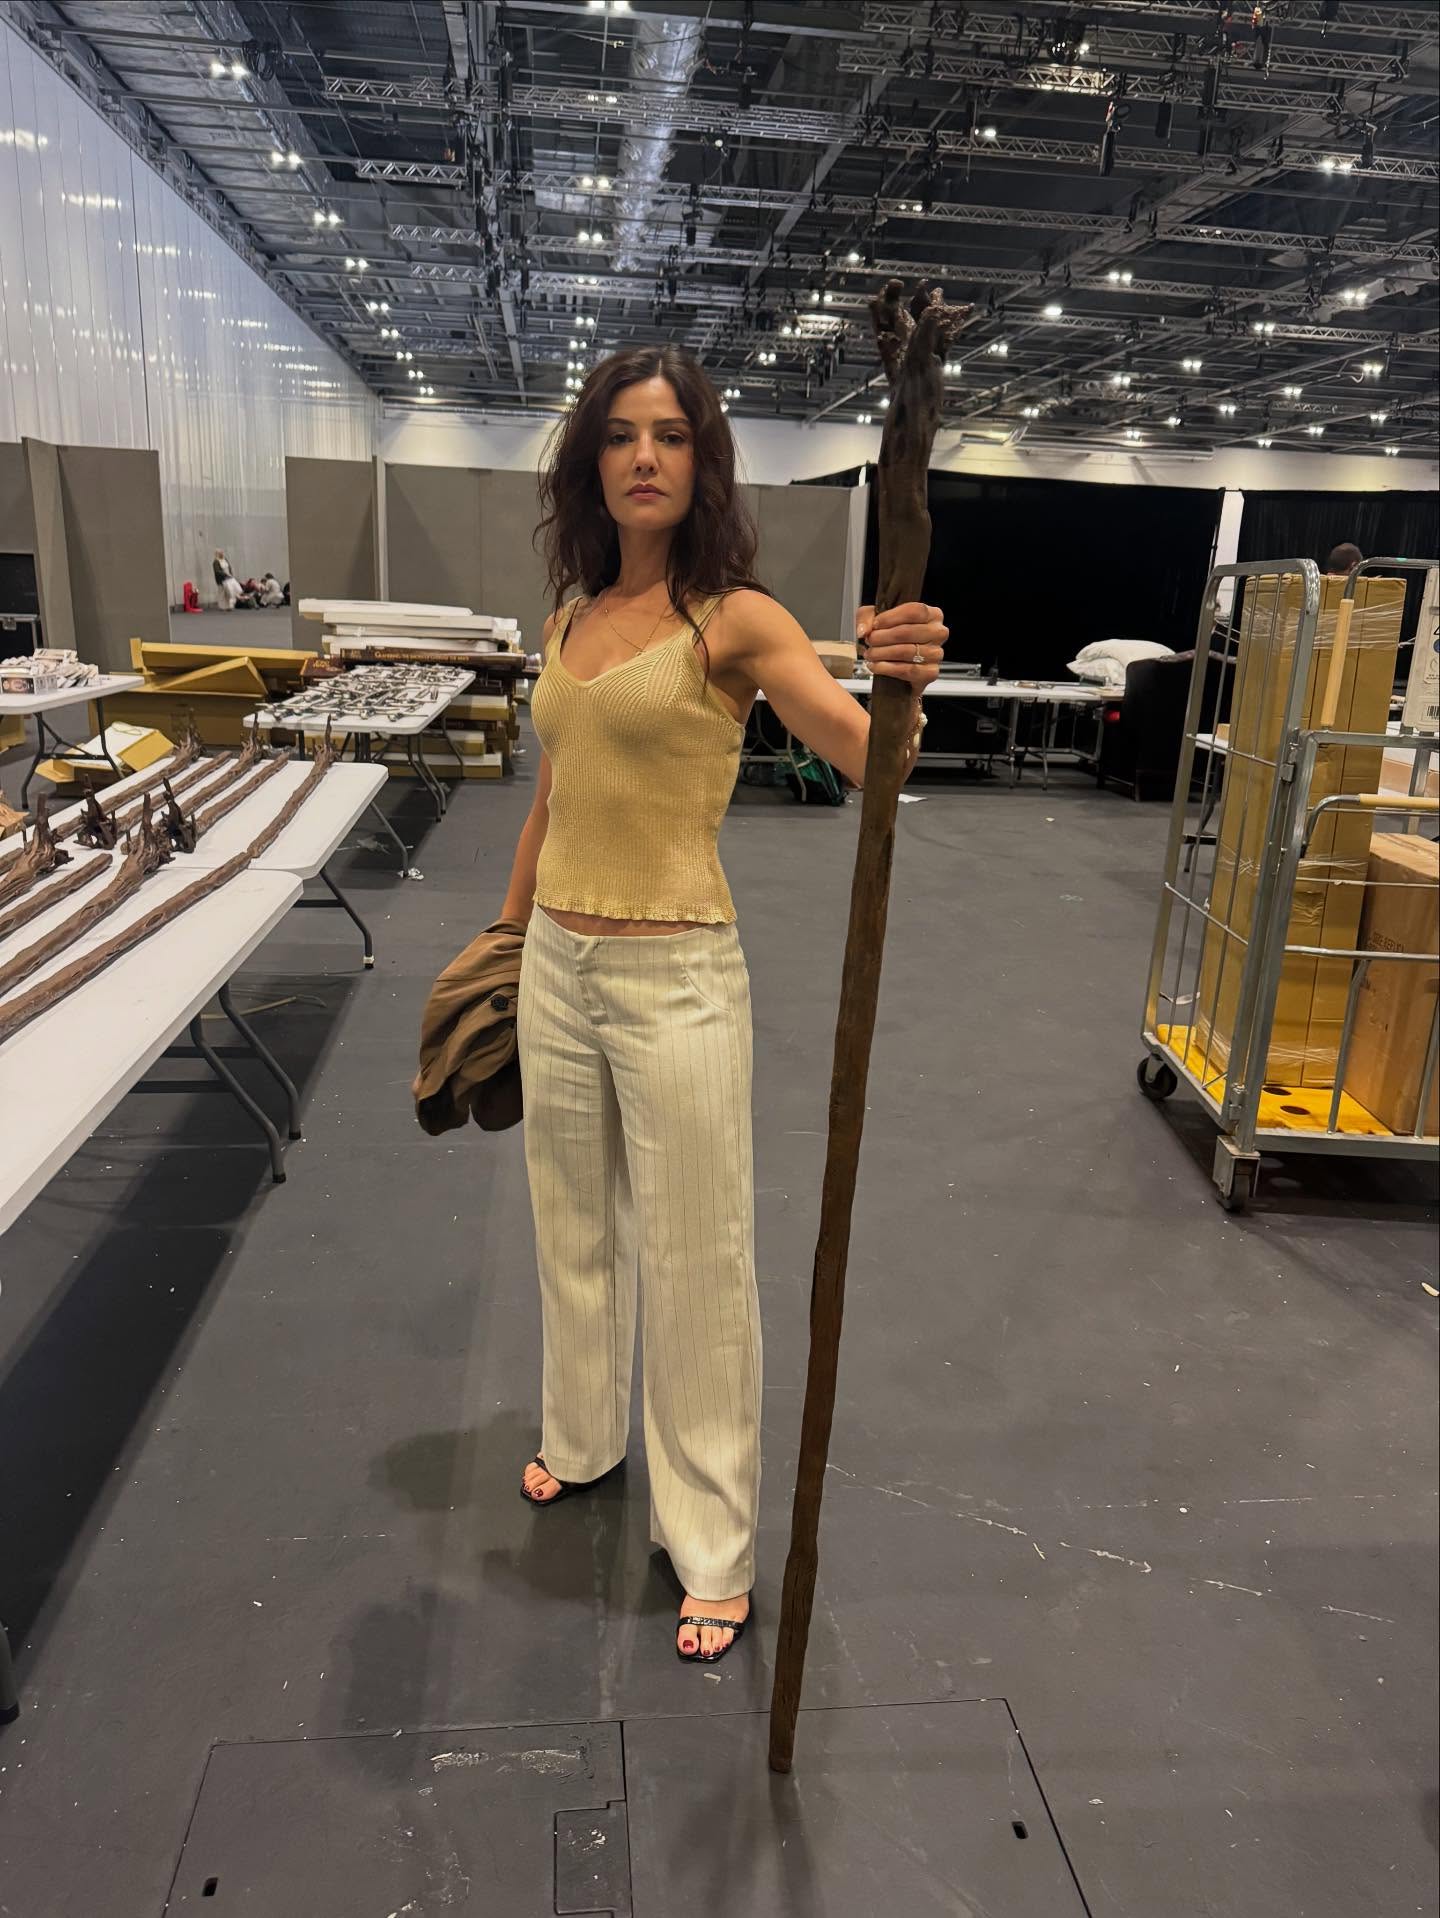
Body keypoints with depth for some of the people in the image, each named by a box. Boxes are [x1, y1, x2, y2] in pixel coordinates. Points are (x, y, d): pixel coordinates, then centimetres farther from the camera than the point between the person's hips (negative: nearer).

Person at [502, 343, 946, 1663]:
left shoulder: (734, 618, -10)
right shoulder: (571, 618, 8)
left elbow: (871, 761, -24)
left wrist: (902, 687, -45)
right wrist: (509, 934, 23)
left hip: (674, 982, -6)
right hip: (555, 966, 7)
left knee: (694, 1261, 5)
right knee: (573, 1226, 22)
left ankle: (715, 1548, 25)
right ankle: (584, 1435, 49)